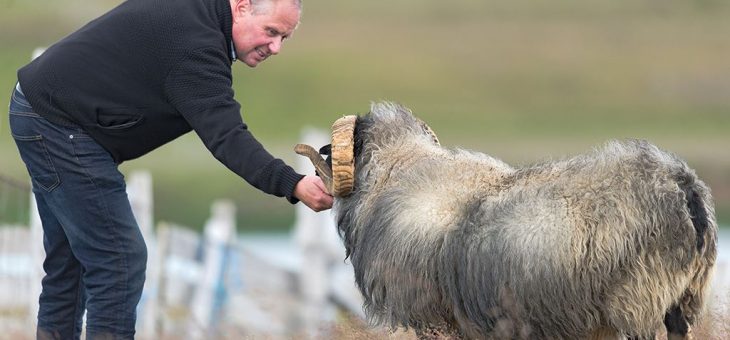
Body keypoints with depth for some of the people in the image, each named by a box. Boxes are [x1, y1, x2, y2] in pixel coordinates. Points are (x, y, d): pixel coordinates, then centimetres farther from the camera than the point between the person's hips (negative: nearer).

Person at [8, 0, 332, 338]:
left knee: (69, 257, 16)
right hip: (59, 125, -11)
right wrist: (291, 185, -41)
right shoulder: (196, 43, -24)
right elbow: (225, 135, -32)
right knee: (120, 260, -11)